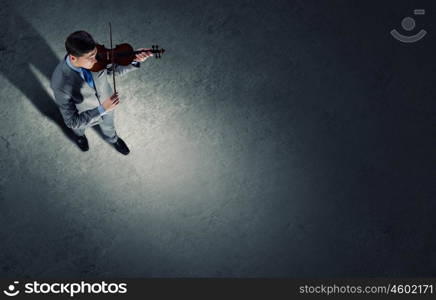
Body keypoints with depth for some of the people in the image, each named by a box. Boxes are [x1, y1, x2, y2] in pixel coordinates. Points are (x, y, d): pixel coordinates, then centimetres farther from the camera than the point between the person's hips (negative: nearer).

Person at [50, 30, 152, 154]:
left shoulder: (93, 54, -32)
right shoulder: (60, 83, -44)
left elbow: (115, 69, -14)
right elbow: (72, 122, -37)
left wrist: (135, 60, -33)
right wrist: (102, 109, -45)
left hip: (107, 103, 3)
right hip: (83, 117, -3)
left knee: (108, 126, 35)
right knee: (79, 128, 34)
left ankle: (113, 139, 70)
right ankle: (79, 134, 71)